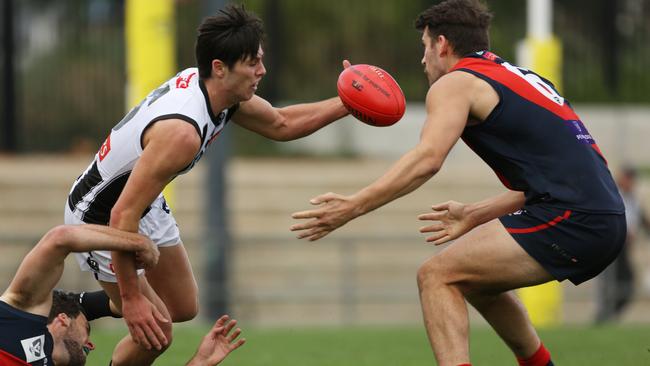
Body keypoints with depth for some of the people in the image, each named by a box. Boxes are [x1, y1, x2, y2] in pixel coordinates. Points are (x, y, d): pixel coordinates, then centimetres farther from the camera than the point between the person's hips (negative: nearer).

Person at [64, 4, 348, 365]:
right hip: (101, 218, -9)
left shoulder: (219, 90, -9)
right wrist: (131, 298, -31)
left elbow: (282, 124, 11)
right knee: (156, 333, -7)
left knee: (184, 308, 18)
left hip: (147, 205, 9)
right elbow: (122, 217, -36)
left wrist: (345, 104, 0)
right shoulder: (183, 132, -38)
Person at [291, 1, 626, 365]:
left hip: (569, 219, -9)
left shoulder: (455, 83, 1)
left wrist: (353, 207, -17)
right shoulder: (520, 78, 26)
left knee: (437, 276, -5)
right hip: (605, 219, 9)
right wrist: (475, 216, 34)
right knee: (475, 281, 25)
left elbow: (427, 159, -15)